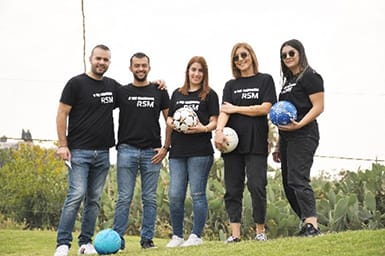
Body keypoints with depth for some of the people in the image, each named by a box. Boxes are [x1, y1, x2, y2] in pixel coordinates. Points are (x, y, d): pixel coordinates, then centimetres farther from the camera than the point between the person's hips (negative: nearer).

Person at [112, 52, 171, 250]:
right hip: (127, 150, -1)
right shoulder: (122, 92, 7)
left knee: (150, 198, 4)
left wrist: (166, 147, 1)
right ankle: (118, 238, 0)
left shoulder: (159, 92, 8)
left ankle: (147, 238, 9)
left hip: (152, 152, 1)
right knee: (124, 198, -2)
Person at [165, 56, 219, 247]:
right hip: (177, 151, 4)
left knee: (197, 194, -4)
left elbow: (214, 122, 0)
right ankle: (177, 236, 9)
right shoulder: (177, 94, 18)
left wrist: (204, 128, -20)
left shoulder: (209, 95, 5)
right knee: (175, 195, -1)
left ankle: (196, 236, 1)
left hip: (200, 151, -4)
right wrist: (172, 123, -3)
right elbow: (169, 118, 19)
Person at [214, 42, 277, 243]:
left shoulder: (265, 80, 7)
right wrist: (219, 131, -19)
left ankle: (260, 230, 3)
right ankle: (235, 233, -1)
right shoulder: (230, 85, 14)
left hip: (256, 142, -3)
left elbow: (265, 108, -5)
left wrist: (235, 109, -2)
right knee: (233, 189, -1)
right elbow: (224, 111, 0)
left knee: (256, 186, -9)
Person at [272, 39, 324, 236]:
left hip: (303, 135, -9)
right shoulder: (288, 81, 22)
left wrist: (299, 124, -25)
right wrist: (279, 146, 22)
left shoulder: (310, 77, -4)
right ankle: (307, 223, 9)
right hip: (286, 137, 9)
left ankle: (312, 225, -24)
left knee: (298, 179, -19)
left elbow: (318, 107, -11)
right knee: (288, 184, 6)